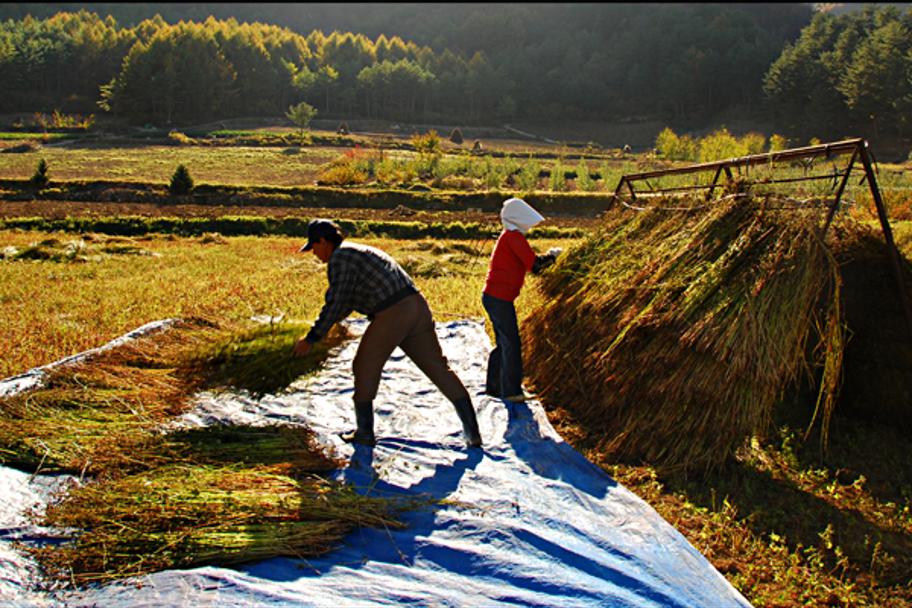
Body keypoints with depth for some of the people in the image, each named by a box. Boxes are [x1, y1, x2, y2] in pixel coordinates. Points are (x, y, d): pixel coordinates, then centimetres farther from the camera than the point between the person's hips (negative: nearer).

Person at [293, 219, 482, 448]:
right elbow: (344, 303, 35)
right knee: (438, 369, 9)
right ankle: (473, 433, 7)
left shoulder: (339, 258, -2)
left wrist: (311, 338, -1)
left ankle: (364, 433, 23)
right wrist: (319, 329, 37)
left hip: (391, 315, -9)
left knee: (366, 369, 13)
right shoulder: (359, 252, 28)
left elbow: (335, 304, -8)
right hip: (417, 306, 9)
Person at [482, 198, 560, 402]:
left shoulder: (508, 237, 18)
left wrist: (546, 258, 6)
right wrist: (552, 255, -2)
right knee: (511, 343, -4)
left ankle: (493, 386, 24)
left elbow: (527, 264, 19)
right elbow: (534, 264, -18)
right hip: (499, 298, -10)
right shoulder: (513, 236, -13)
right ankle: (511, 391, 1)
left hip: (493, 297, 10)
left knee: (503, 343, 17)